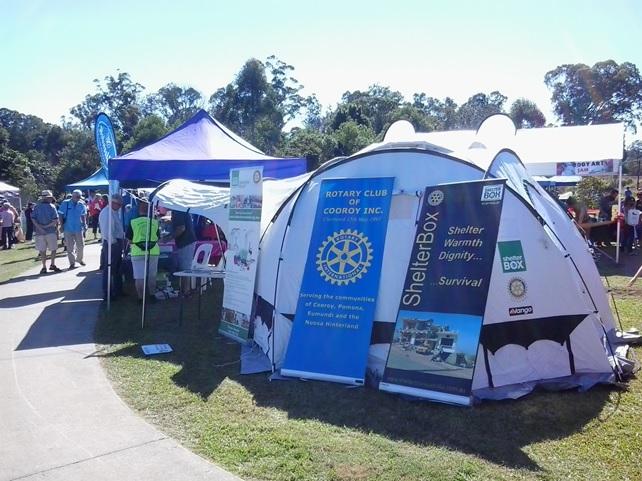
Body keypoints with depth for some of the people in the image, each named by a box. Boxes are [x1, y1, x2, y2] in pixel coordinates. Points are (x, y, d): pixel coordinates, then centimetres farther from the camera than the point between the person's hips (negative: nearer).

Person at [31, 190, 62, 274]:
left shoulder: (36, 207, 2)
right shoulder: (51, 206, -6)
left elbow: (33, 219, -6)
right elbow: (56, 221, -13)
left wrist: (39, 227, -9)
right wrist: (47, 226, -7)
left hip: (39, 232, 3)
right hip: (51, 231, -3)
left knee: (42, 250, 9)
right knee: (53, 249, 13)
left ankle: (44, 267, 11)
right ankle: (52, 265, 13)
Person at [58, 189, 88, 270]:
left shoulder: (81, 204, 1)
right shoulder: (65, 203, -8)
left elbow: (83, 216, 11)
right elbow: (60, 215, -4)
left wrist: (84, 225, 2)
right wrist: (62, 226, -8)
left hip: (79, 228, 3)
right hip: (68, 229, -3)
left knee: (81, 245, 8)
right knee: (70, 247, 2)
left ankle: (79, 259, 29)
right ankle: (72, 263, 8)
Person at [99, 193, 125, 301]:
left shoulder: (115, 212, 14)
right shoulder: (106, 212, -17)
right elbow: (107, 230, -24)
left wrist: (122, 241, 9)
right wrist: (113, 243, -19)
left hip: (117, 243, 10)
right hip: (111, 244, -10)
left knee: (117, 268, 19)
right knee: (109, 270, -3)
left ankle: (118, 291, 32)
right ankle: (107, 294, 4)